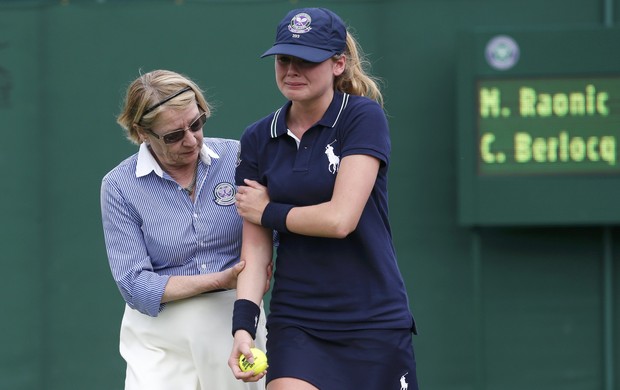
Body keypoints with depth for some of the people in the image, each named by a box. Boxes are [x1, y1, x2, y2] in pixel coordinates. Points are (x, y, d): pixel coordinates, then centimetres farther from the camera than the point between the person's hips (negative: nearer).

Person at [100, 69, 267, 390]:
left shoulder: (236, 157, 0)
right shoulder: (119, 186, -5)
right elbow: (135, 285, -9)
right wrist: (219, 280, -17)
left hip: (234, 327, 2)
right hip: (160, 342, -2)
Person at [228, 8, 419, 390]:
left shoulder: (364, 118, -8)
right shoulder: (258, 139, 6)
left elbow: (340, 219, -17)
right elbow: (256, 244, 4)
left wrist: (268, 211, -3)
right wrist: (243, 322, -9)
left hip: (375, 324, -3)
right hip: (295, 326, 3)